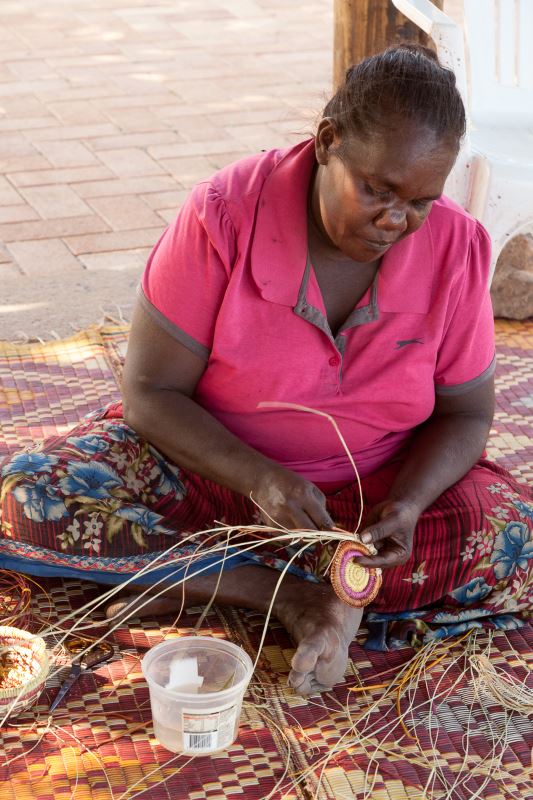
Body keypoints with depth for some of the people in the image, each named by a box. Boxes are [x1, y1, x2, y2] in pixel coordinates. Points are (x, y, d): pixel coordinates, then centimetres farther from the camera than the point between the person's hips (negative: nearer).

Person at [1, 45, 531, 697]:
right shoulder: (224, 217, -20)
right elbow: (151, 393, -17)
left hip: (370, 487, 2)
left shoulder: (456, 248, -12)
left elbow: (464, 412, -3)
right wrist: (261, 480, -34)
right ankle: (292, 595, -24)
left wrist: (407, 504, -25)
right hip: (207, 465, -1)